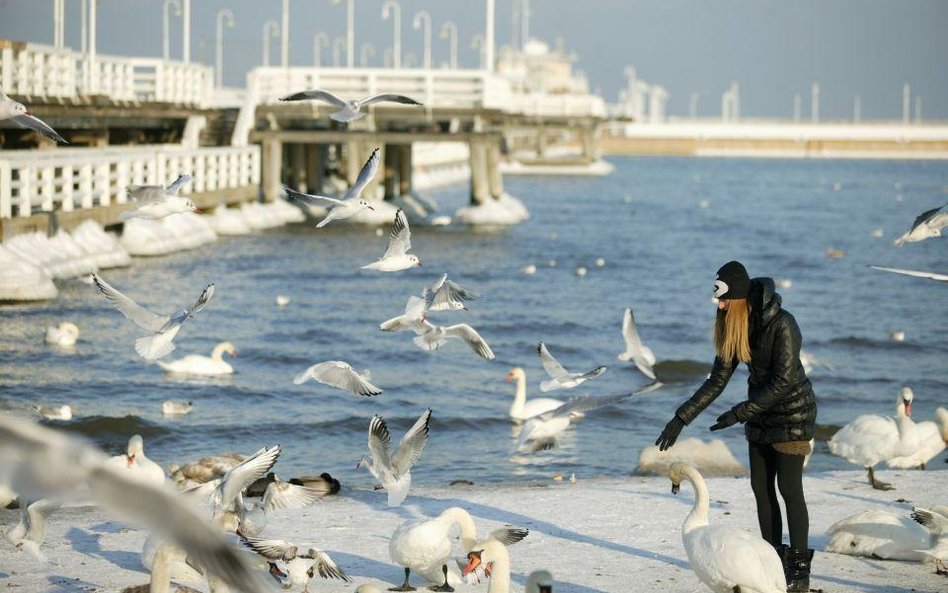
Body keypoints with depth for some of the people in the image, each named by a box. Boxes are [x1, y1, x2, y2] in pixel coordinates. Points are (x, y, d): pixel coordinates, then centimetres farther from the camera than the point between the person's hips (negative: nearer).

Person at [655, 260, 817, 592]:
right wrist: (681, 419, -4)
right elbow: (717, 381, 1)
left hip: (793, 414, -7)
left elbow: (782, 381, -26)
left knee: (789, 489, -6)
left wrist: (740, 413, -26)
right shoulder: (732, 328, -2)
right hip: (760, 416, 7)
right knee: (761, 489, 6)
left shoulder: (782, 325, -24)